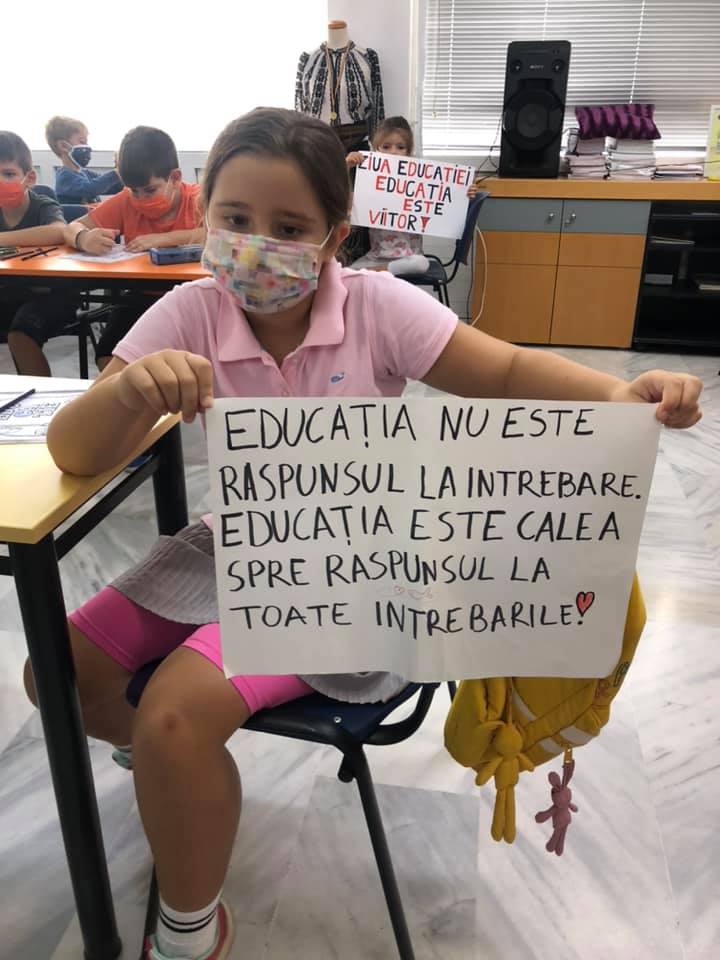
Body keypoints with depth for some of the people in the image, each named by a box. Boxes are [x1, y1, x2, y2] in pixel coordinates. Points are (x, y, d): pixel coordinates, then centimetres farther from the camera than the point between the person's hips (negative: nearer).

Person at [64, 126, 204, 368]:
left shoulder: (198, 199, -9)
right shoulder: (125, 202, 2)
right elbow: (73, 228, 5)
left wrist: (163, 238, -31)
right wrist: (84, 238, -22)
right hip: (142, 296, 4)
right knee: (107, 359, -16)